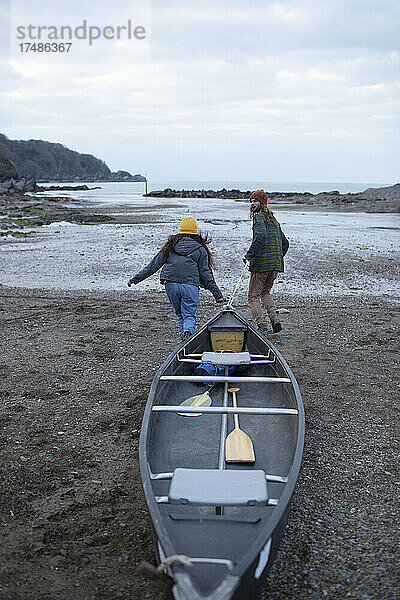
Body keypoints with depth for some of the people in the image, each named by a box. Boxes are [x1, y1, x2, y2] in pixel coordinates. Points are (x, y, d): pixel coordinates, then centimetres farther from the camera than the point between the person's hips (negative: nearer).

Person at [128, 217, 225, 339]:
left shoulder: (170, 245, 13)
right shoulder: (200, 249, 8)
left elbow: (154, 265, 12)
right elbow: (205, 274, 3)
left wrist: (135, 279, 18)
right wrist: (217, 294, 7)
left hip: (171, 284, 2)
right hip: (190, 285, -2)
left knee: (179, 314, 18)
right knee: (189, 315, 5)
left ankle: (183, 338, 9)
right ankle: (188, 331, -25)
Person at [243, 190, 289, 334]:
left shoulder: (258, 216, -7)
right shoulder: (273, 220, 19)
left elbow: (261, 236, -26)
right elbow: (285, 243, 23)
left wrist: (249, 255, -25)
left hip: (261, 263, -8)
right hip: (276, 265, 8)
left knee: (254, 297, 2)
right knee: (265, 292, 25)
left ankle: (263, 328, -8)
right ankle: (275, 318, 5)